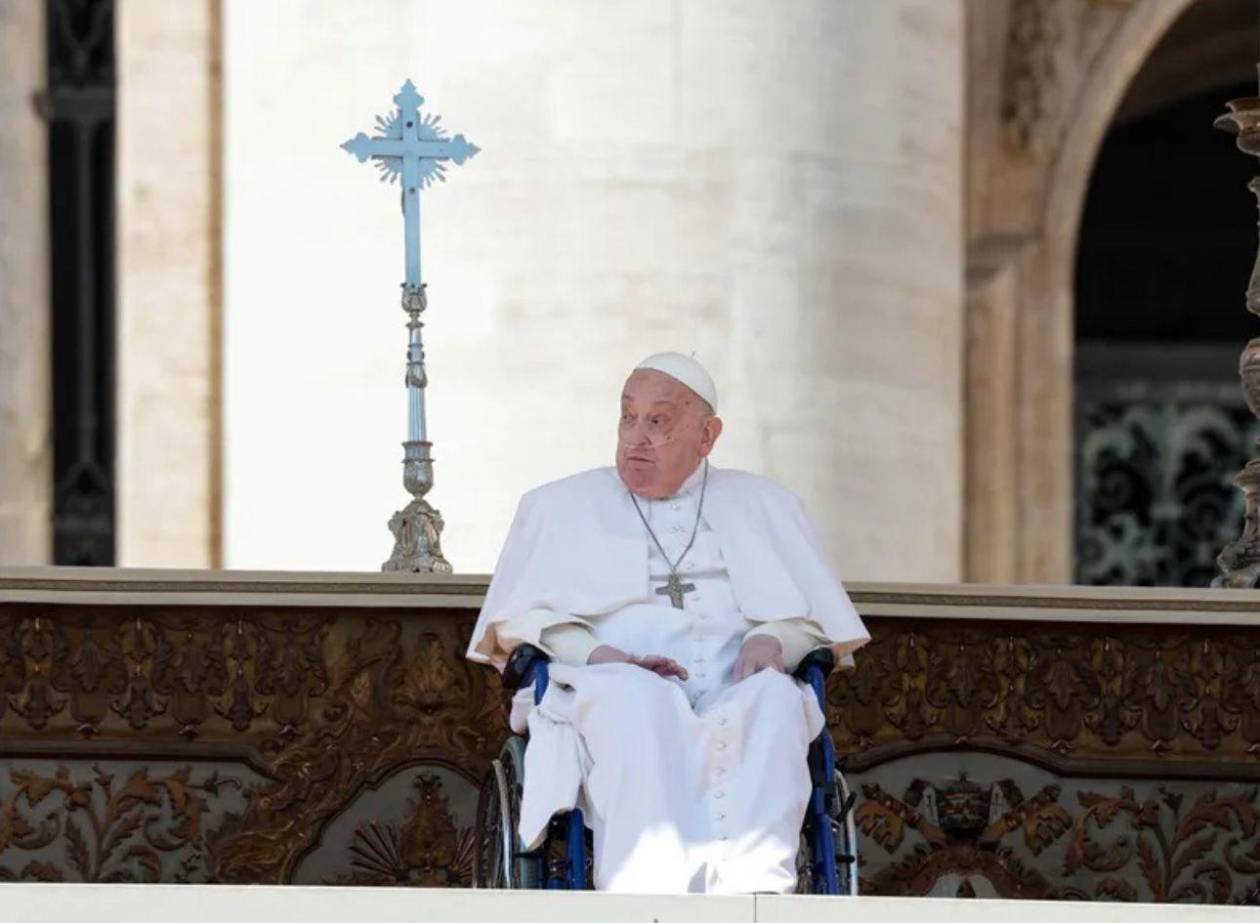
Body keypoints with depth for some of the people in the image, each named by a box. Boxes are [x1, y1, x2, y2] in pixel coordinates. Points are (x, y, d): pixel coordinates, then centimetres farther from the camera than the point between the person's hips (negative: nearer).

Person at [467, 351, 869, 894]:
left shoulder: (762, 507, 28)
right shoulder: (560, 507, 26)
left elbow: (817, 619, 20)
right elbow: (514, 620, 13)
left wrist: (772, 641, -5)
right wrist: (597, 655, -7)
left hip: (738, 699, 1)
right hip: (605, 702, -1)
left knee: (776, 698, -36)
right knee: (636, 698, -39)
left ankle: (751, 887, -56)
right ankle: (656, 889, -60)